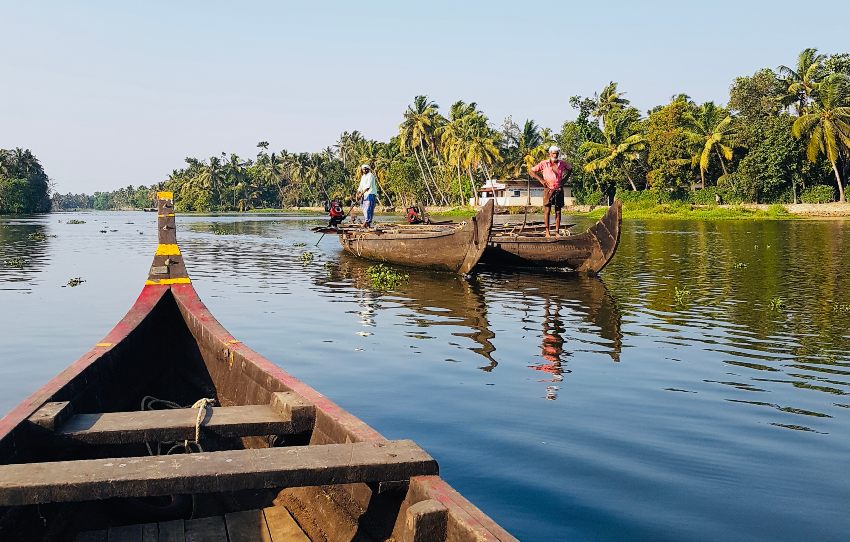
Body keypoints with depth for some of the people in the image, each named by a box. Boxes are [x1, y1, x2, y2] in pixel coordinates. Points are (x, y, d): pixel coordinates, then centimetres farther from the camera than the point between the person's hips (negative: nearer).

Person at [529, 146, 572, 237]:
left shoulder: (562, 163, 4)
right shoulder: (544, 164, -4)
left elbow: (570, 169, 24)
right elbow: (531, 170, 0)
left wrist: (564, 179, 11)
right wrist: (541, 179, -7)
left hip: (559, 190, 3)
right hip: (548, 190, -2)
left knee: (558, 212, 4)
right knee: (547, 211, -2)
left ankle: (557, 232, 7)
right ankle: (547, 231, 4)